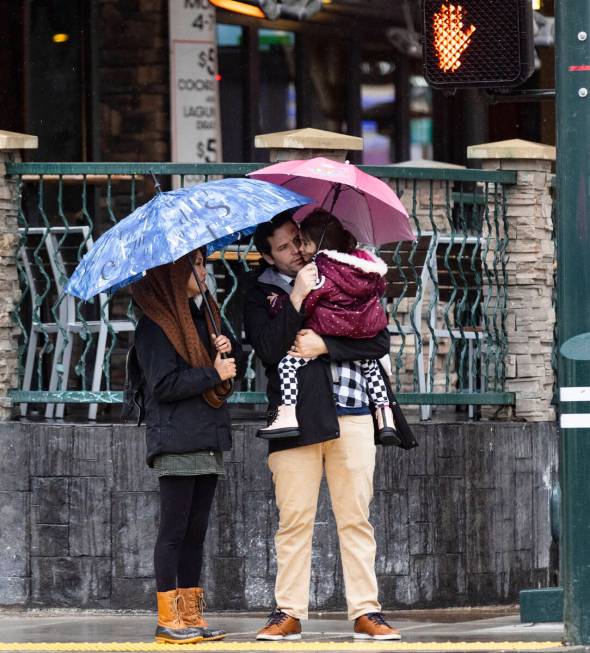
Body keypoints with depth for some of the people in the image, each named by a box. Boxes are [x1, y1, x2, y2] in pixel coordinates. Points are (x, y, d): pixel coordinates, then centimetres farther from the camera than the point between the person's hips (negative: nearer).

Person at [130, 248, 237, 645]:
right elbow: (163, 384, -16)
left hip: (208, 440, 8)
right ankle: (168, 619, -4)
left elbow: (220, 380, 23)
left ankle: (192, 616, 10)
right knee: (175, 530, -6)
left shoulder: (199, 318, 19)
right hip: (177, 443, -8)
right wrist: (213, 373, -12)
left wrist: (223, 354, 3)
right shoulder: (155, 325, -8)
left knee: (196, 531, 8)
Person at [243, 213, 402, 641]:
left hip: (351, 415, 1)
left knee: (356, 518, 0)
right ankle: (289, 613, 2)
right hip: (294, 417, -1)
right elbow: (269, 349, -8)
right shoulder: (261, 295, 9)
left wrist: (324, 346, -5)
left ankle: (366, 611, 2)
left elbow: (380, 341, 5)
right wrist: (297, 297, -12)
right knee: (294, 519, -2)